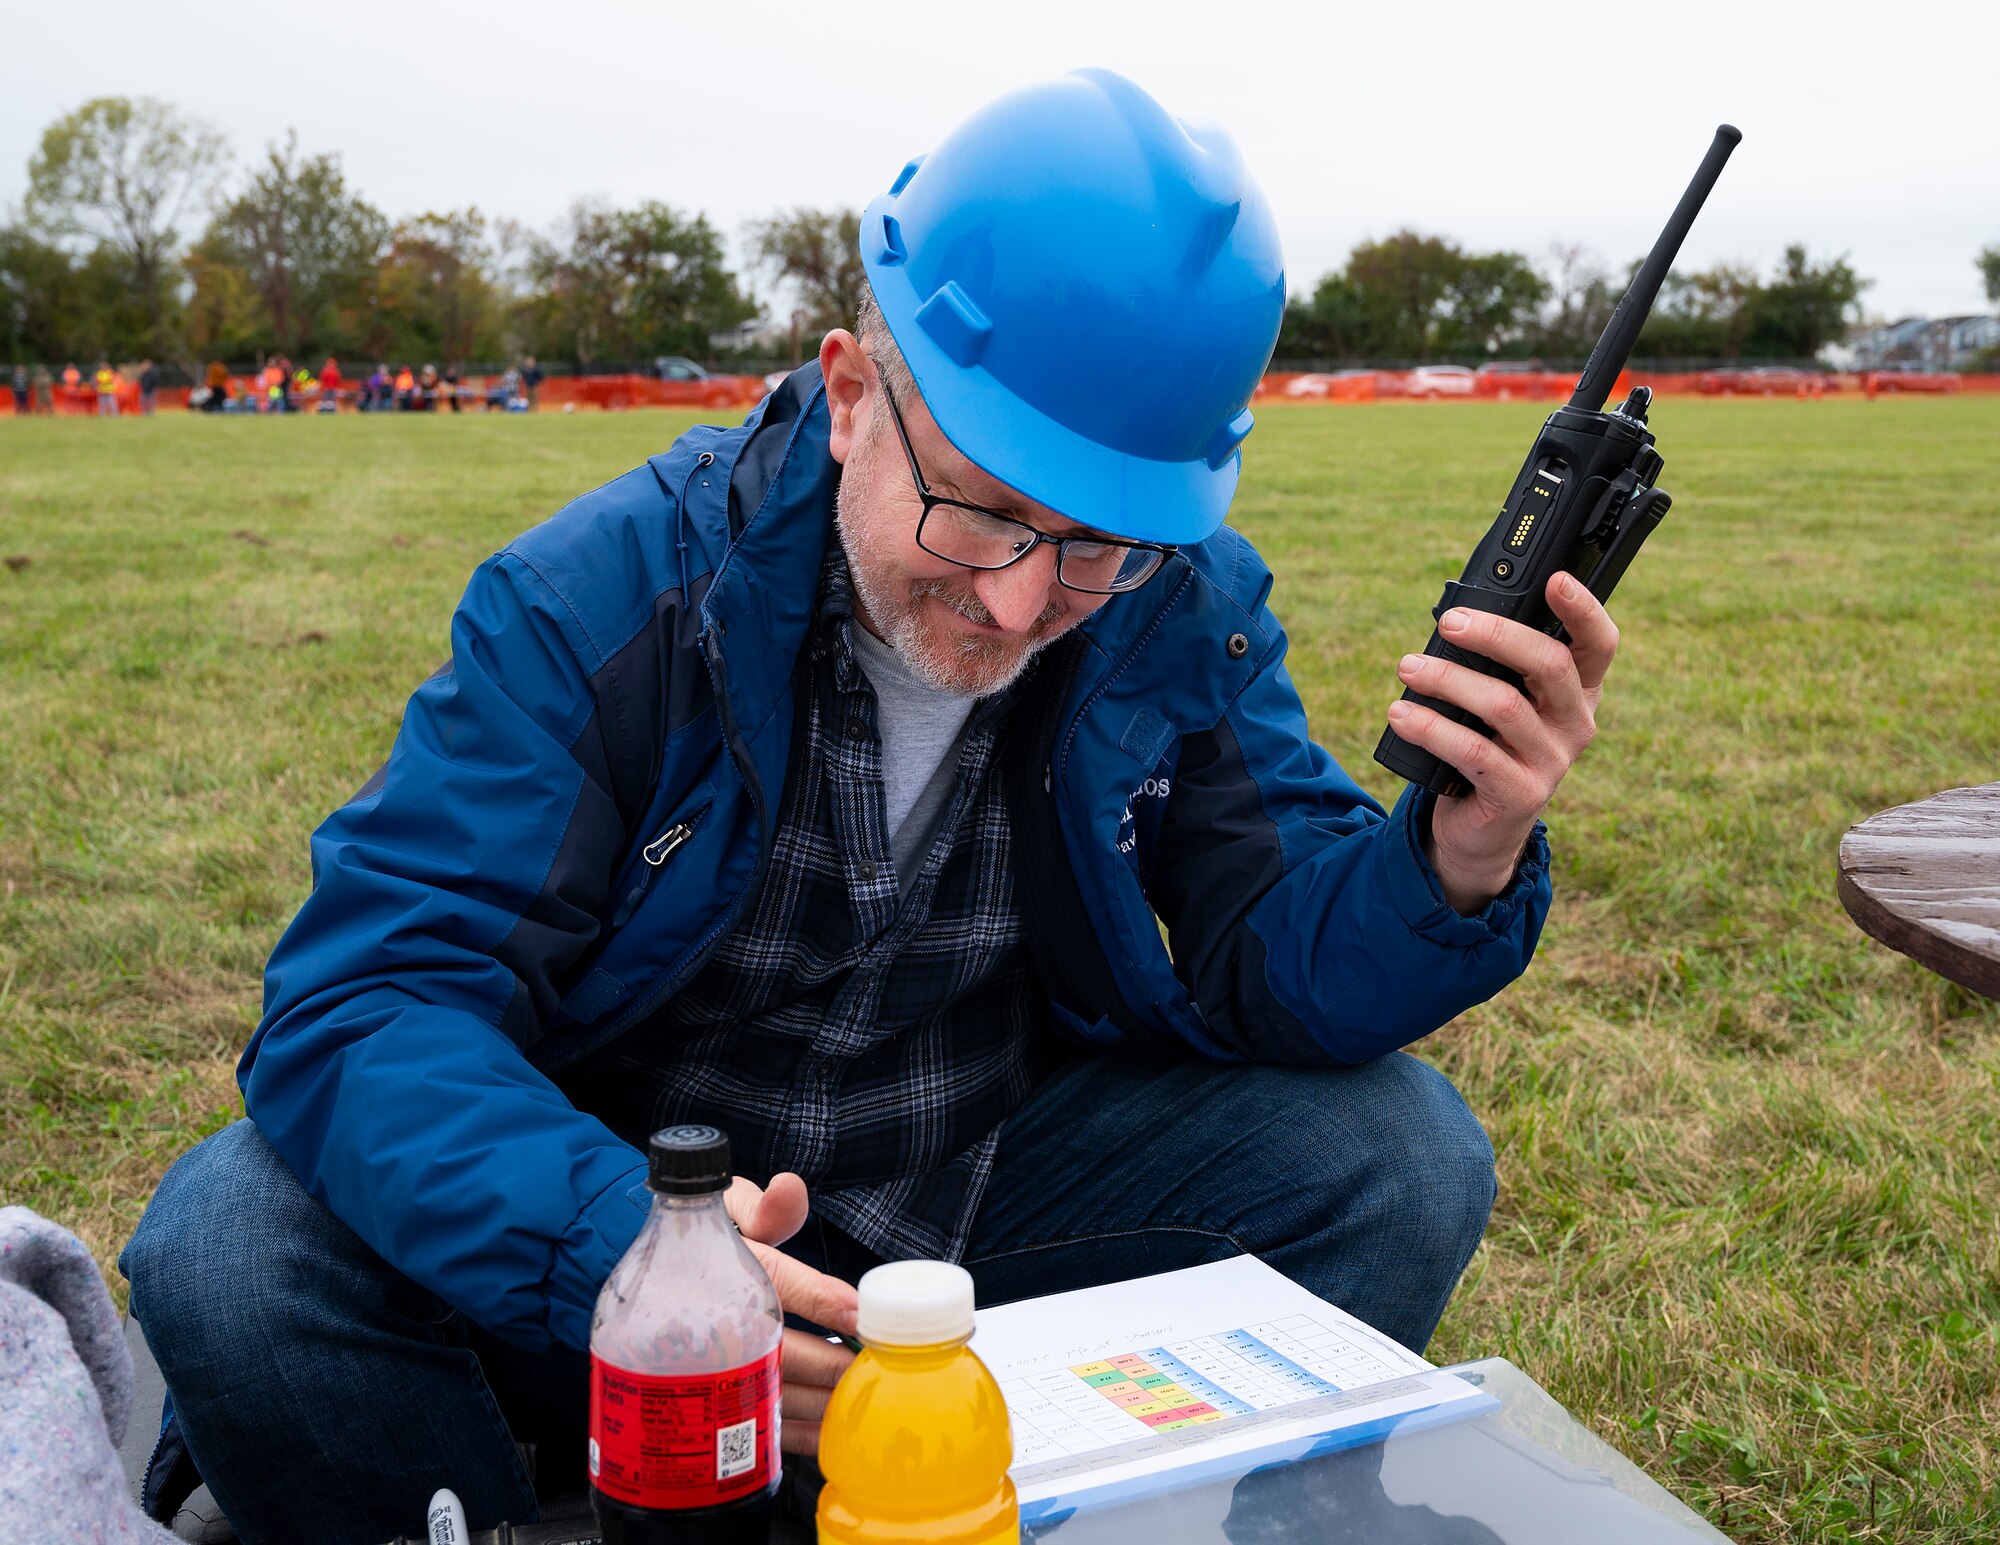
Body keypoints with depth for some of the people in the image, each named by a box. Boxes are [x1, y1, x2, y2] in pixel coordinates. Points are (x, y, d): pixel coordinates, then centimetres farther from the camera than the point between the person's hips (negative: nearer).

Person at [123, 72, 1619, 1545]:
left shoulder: (1187, 615, -8)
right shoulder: (600, 595, -18)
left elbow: (1270, 967, -10)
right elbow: (364, 994, -24)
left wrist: (1458, 868, -33)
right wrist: (619, 1243, -42)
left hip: (992, 1201, 3)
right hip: (614, 1204, -2)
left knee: (1403, 1155, -14)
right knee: (231, 1249, -26)